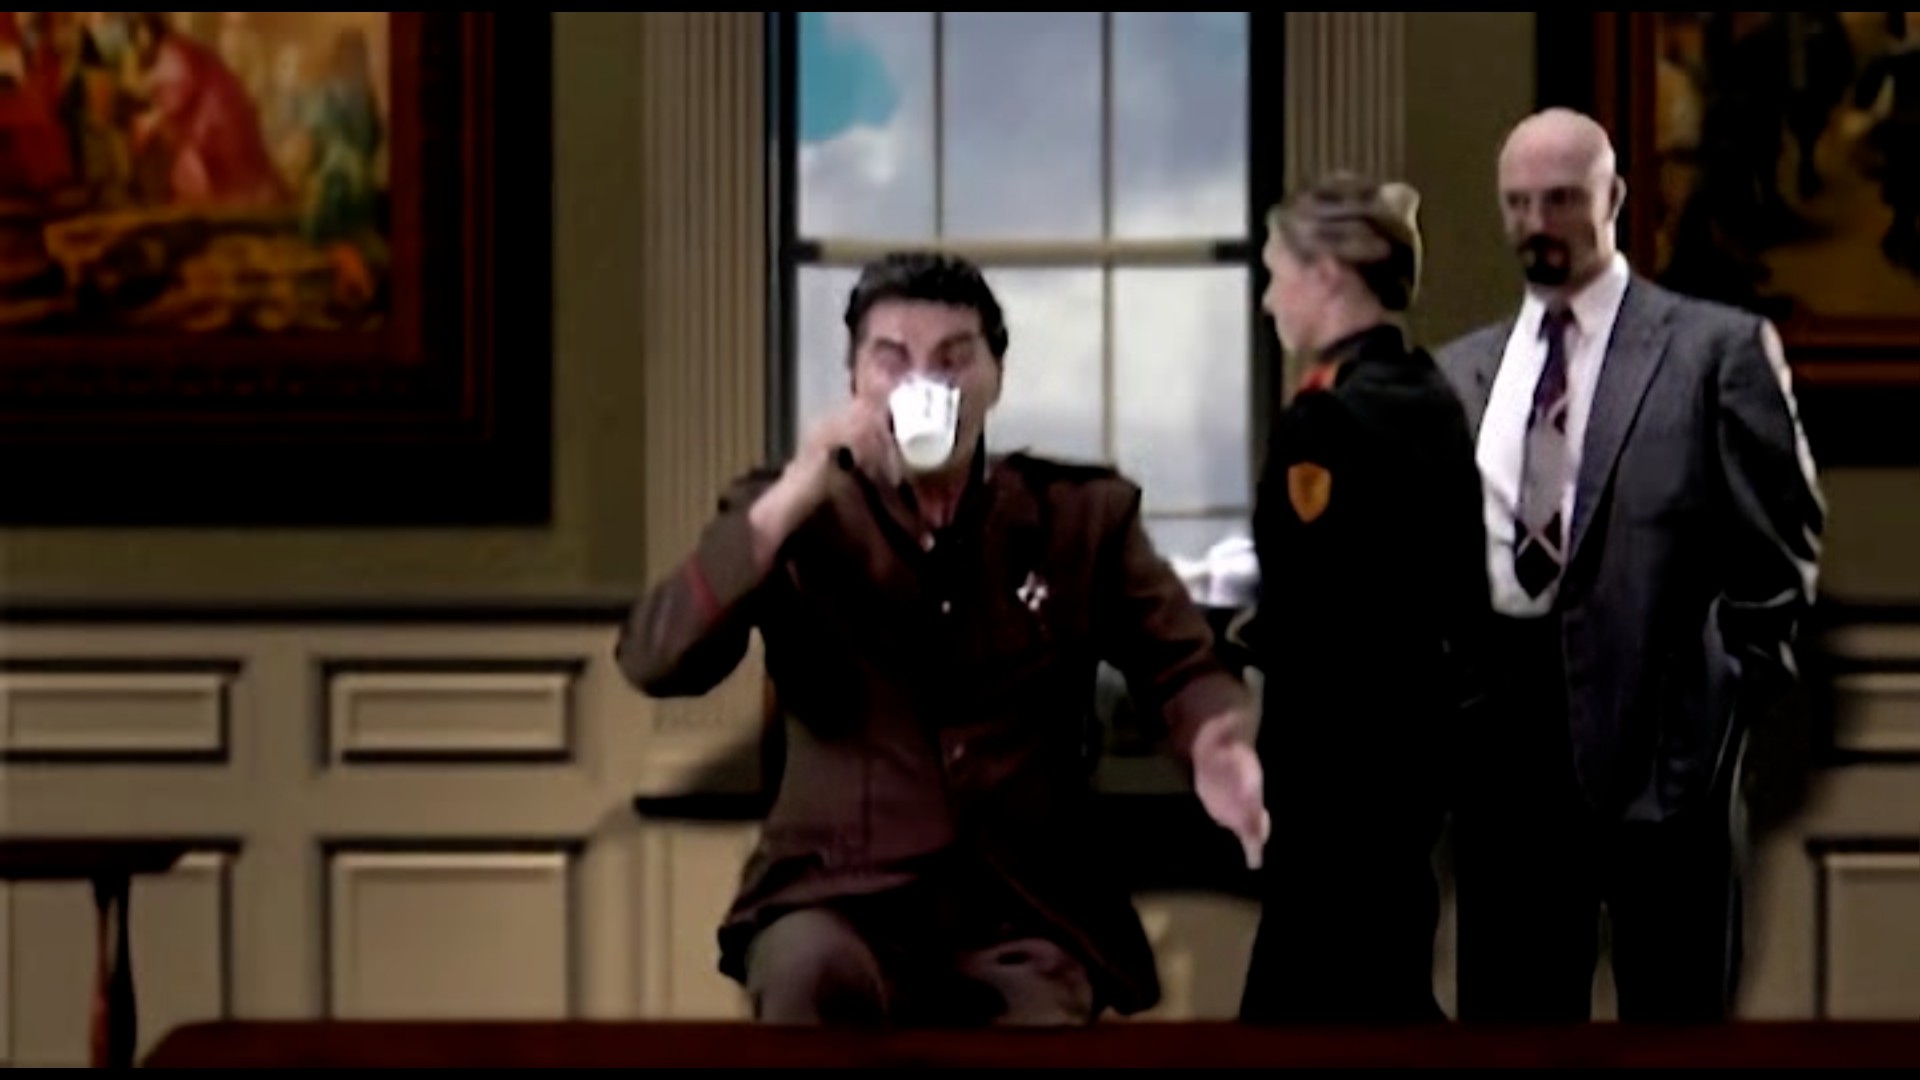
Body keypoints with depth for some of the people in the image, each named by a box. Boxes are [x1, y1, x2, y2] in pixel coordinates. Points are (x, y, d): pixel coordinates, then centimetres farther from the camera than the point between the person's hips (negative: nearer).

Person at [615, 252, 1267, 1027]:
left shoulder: (1079, 511, 8)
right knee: (809, 973, -35)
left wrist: (1214, 746, -17)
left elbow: (1182, 665, 9)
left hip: (1026, 910, 2)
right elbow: (652, 664, -7)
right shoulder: (791, 517, 5)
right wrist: (789, 500, -17)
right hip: (842, 892, -2)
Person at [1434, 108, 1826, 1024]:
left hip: (1660, 739, -4)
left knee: (1674, 1022, 5)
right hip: (1503, 735, 4)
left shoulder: (1717, 348, 0)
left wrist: (1722, 702, -7)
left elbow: (1780, 549, -1)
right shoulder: (1461, 370, 13)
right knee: (1508, 1022, 9)